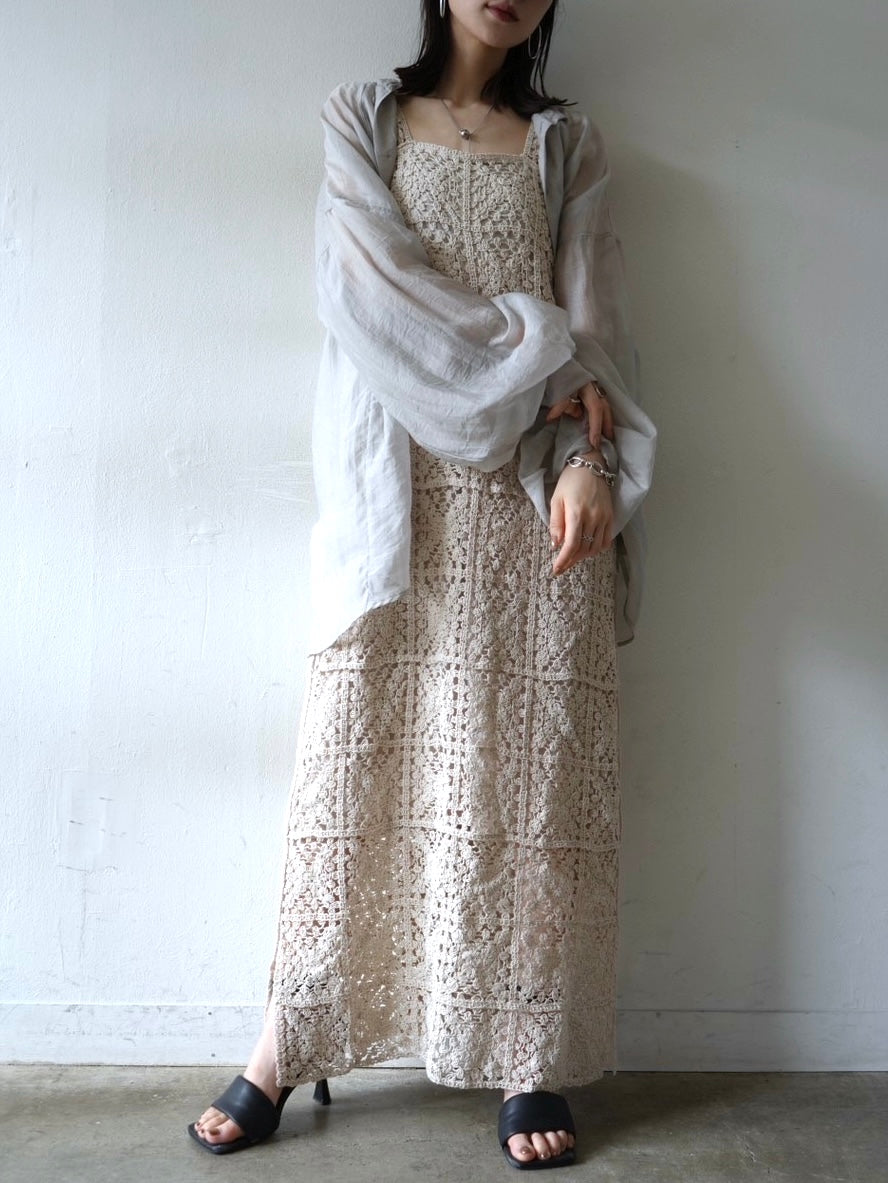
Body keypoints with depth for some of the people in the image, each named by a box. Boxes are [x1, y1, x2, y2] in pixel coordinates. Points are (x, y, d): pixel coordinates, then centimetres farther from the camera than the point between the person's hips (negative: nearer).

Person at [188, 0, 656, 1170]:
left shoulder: (567, 144, 18)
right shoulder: (361, 117, 15)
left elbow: (591, 317, 6)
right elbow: (371, 280, -1)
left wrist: (588, 457, -12)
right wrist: (539, 362, -8)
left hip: (535, 491, 1)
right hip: (397, 486, -1)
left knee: (531, 758, -2)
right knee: (358, 750, -3)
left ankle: (530, 1060, 7)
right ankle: (288, 1041, 8)